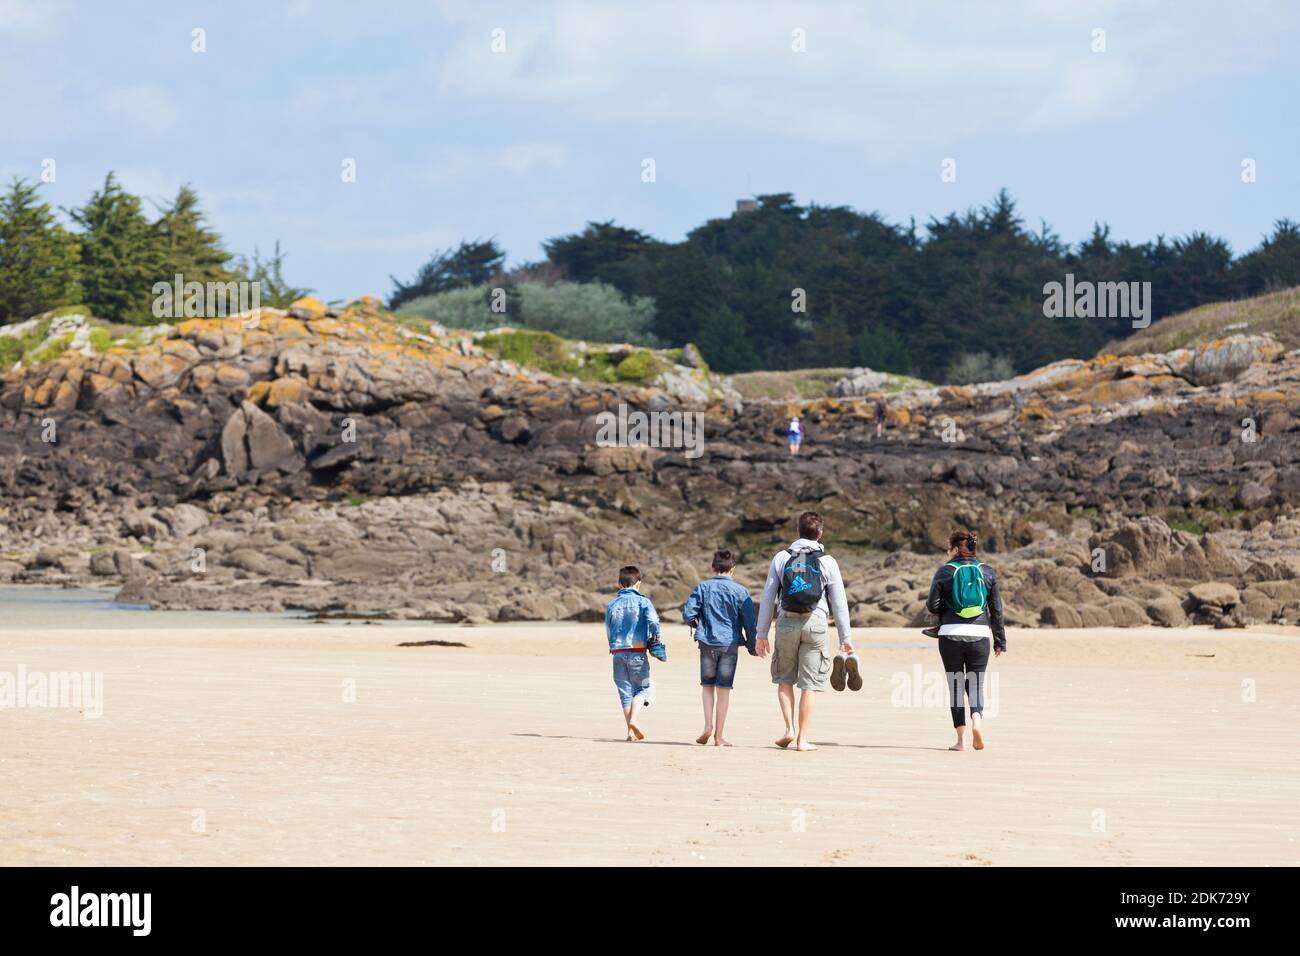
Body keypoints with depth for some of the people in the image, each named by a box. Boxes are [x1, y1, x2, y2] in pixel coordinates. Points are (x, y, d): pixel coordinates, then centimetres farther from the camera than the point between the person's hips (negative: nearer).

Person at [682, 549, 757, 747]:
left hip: (706, 643, 1)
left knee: (707, 685, 17)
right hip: (730, 644, -1)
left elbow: (688, 613, -4)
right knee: (723, 689, 4)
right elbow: (749, 622, -3)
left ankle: (708, 725, -2)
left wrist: (696, 625, 17)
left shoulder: (702, 588, 0)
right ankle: (719, 736, 5)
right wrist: (752, 647, 7)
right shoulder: (740, 591, -3)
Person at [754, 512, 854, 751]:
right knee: (810, 684, 3)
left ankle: (789, 729, 0)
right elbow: (839, 603, 3)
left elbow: (768, 598, 5)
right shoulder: (827, 562, 2)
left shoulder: (781, 558, 6)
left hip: (787, 623, 1)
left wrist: (762, 634, 10)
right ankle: (803, 739, 2)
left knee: (784, 678, 15)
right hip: (815, 623, -1)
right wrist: (845, 638, 9)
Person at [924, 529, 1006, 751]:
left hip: (951, 634, -2)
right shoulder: (987, 572, 6)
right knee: (976, 684, 9)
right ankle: (976, 720, -20)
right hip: (979, 635, 2)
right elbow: (997, 610, 6)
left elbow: (933, 606, -4)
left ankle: (961, 739, 4)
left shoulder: (945, 572, -1)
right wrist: (1000, 640, 11)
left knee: (956, 685, 7)